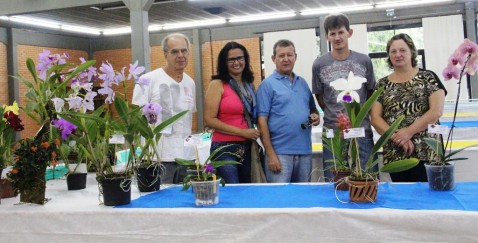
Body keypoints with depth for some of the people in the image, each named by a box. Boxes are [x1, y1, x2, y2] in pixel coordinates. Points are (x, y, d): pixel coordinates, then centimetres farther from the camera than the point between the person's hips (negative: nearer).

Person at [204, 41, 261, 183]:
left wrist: (255, 133, 4)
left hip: (248, 148, 6)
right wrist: (242, 132, -14)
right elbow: (209, 120, -12)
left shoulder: (249, 84, 13)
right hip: (225, 148, -6)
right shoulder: (217, 85, -5)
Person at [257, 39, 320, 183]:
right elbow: (262, 121, -9)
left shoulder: (302, 83, 14)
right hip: (280, 152, -6)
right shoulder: (268, 85, -4)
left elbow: (312, 108, 24)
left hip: (305, 151, 6)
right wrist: (270, 154, -15)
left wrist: (316, 116, -1)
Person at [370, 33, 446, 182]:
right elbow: (375, 118, 3)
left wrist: (409, 132, -15)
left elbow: (437, 111, -7)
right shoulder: (382, 85, 10)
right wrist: (396, 136, -13)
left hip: (426, 151, -2)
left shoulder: (428, 78, 3)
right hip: (394, 154, 3)